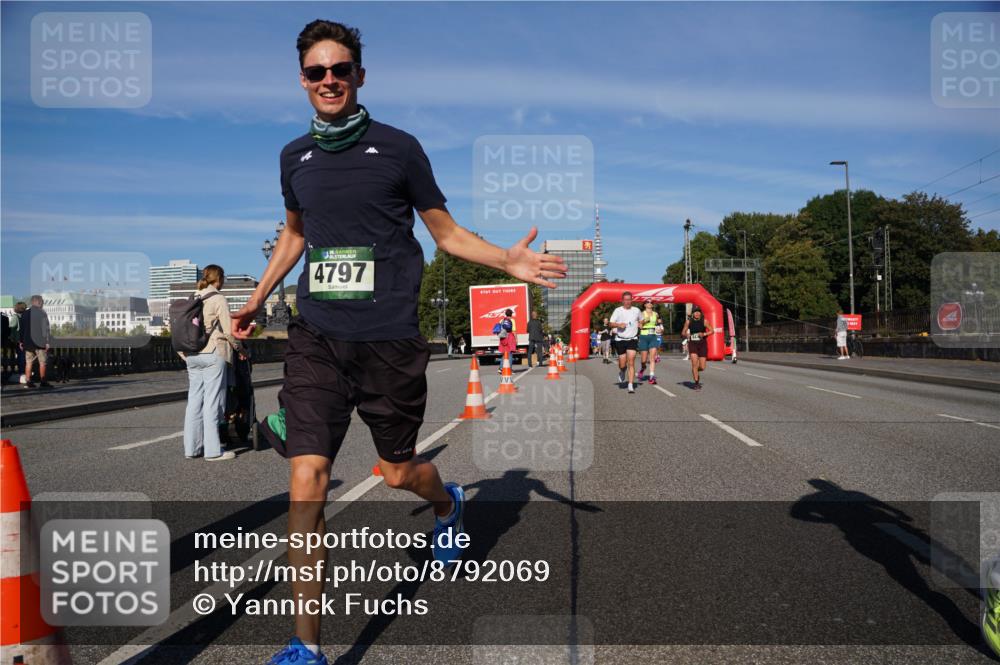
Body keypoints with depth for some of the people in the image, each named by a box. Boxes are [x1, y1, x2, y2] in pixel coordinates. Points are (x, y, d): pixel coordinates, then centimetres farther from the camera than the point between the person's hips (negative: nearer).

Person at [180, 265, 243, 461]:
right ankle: (212, 450, -1)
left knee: (194, 400, 9)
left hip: (192, 355, 7)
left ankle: (191, 447, 14)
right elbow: (228, 331, -8)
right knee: (212, 402, -4)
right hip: (213, 354, -7)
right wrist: (239, 348, 5)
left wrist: (186, 349, 20)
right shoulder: (219, 300, -6)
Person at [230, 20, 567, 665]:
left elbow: (446, 231, 5)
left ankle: (448, 503, 49)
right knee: (307, 477, -8)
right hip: (316, 336, 3)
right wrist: (258, 299, 26)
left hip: (389, 338, -2)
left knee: (398, 472, 9)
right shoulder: (295, 157, 10)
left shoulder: (397, 147, 0)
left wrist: (508, 259, -10)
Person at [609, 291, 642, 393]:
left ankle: (631, 385, -11)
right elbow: (611, 323, -4)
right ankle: (621, 372, 41)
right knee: (622, 364, 4)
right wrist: (619, 325, -23)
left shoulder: (636, 310, 6)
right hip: (620, 340, 0)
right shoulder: (618, 310, 0)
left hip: (632, 339, 0)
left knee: (631, 363, -11)